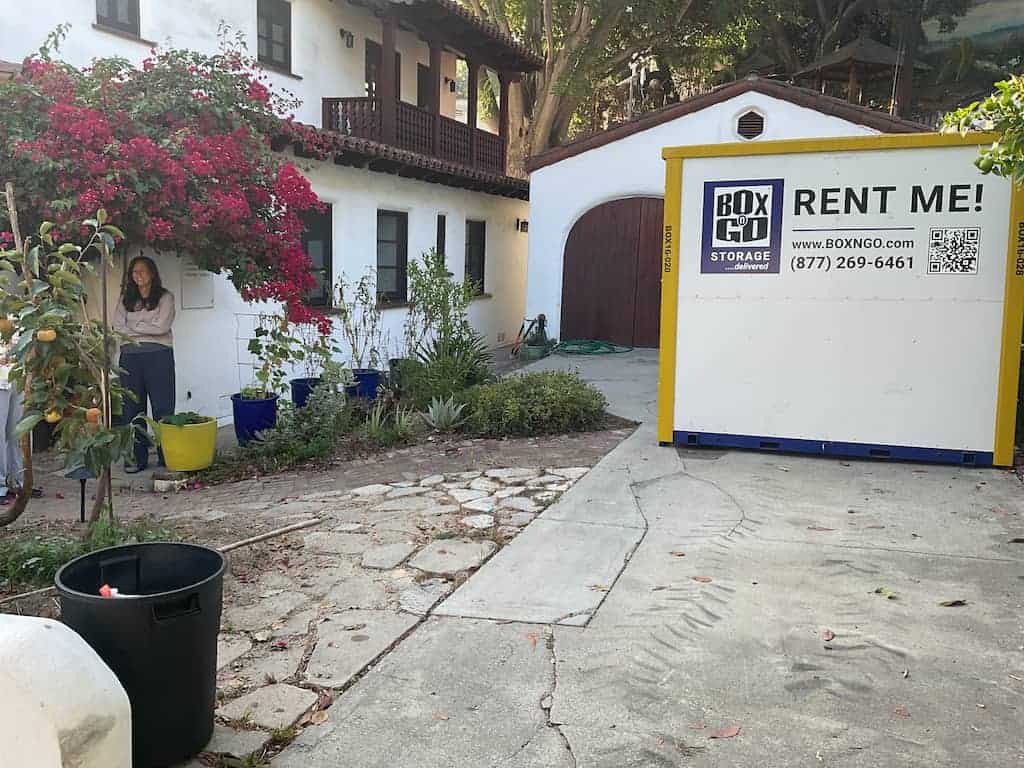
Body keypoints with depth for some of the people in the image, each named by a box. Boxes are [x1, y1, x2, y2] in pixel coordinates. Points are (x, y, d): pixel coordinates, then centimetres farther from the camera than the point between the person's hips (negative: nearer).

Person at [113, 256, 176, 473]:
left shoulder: (165, 297, 3)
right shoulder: (126, 299, 15)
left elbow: (162, 327, -9)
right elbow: (117, 327, 2)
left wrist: (134, 328, -1)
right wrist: (148, 331, -9)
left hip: (158, 355, -4)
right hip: (130, 356, 4)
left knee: (162, 407, -2)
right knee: (133, 407, 4)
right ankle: (137, 458, 10)